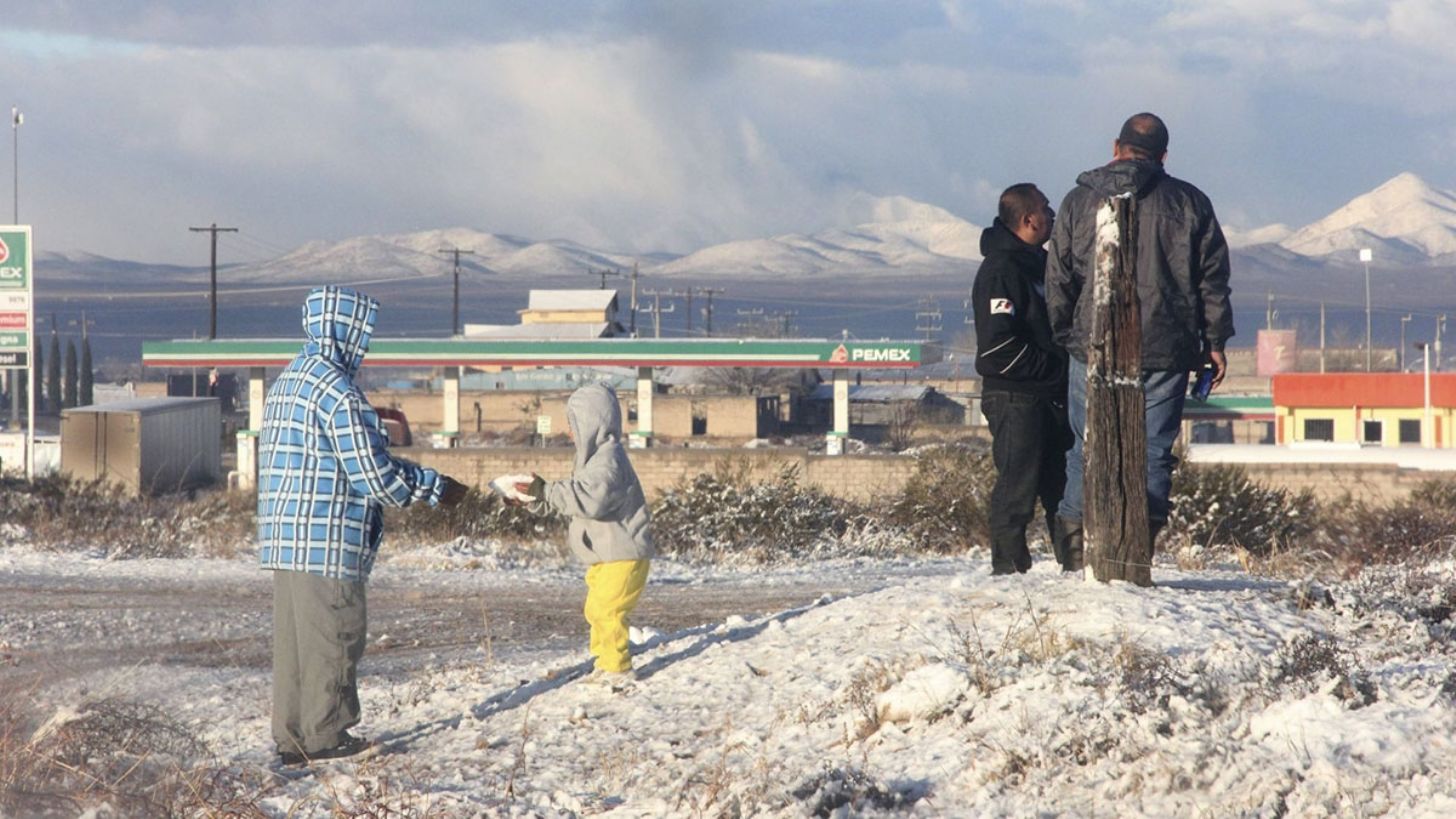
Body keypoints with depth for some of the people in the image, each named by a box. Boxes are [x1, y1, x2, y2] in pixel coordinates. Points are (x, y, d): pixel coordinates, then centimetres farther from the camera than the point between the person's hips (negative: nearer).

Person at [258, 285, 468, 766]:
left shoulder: (289, 381, 15)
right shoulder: (339, 394, -15)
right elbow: (374, 477, -15)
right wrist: (436, 490, -1)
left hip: (283, 541, 9)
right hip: (327, 543, -9)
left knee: (293, 636, 12)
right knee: (333, 636, 1)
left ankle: (291, 736, 16)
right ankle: (326, 735, 7)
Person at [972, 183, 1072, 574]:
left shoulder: (1038, 264, 17)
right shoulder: (1001, 270, -13)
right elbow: (998, 345, -21)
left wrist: (1068, 368, 11)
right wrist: (1054, 367, -17)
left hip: (1052, 396, 9)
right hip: (1016, 398, -9)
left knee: (1062, 482, 11)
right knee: (1018, 484, -7)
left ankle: (1075, 559, 15)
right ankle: (1009, 565, -2)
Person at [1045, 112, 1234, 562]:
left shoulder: (1080, 201, 4)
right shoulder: (1190, 203, 3)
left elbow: (1059, 280, 6)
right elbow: (1213, 280, 4)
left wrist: (1060, 337, 14)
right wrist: (1215, 341, 10)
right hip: (1167, 351, 0)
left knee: (1087, 444, 9)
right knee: (1155, 449, 4)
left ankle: (1074, 533, 5)